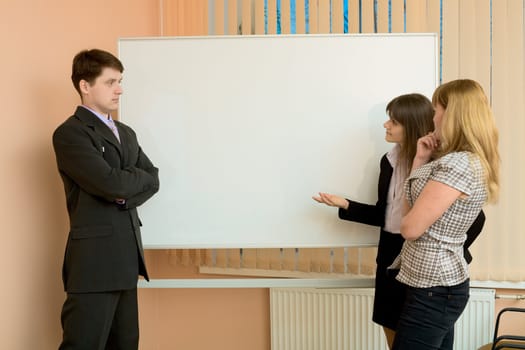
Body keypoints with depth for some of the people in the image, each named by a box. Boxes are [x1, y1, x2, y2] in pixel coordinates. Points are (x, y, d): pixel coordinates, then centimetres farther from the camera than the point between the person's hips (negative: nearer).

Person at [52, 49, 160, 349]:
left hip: (128, 256, 8)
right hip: (94, 258, -8)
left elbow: (153, 179, 9)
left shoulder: (126, 133, 17)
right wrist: (136, 179, 0)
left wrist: (125, 195, -10)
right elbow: (110, 183, -20)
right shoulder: (70, 133, -9)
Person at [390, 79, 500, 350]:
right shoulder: (471, 161, 9)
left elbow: (410, 227, -21)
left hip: (432, 289, -10)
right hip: (444, 282, 10)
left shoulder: (457, 165, -23)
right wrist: (421, 161, 4)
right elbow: (416, 208, 11)